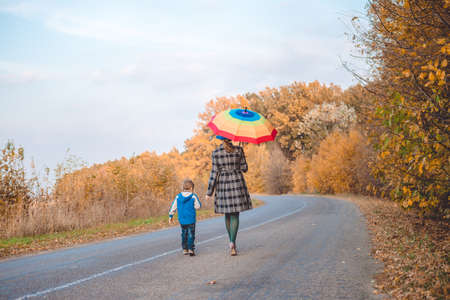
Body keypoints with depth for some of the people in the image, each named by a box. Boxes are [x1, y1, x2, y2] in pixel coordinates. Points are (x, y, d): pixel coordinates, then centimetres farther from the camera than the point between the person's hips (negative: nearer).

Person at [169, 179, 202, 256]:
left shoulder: (178, 197, 2)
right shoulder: (193, 196, -8)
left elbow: (173, 207, 7)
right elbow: (198, 206, -2)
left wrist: (171, 216, 18)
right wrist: (196, 199, 14)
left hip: (181, 220, 4)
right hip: (191, 219, -4)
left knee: (184, 234, 17)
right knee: (191, 234, 2)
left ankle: (185, 249, 20)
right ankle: (190, 249, -6)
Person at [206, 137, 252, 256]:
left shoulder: (216, 152, -4)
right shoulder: (239, 150, -3)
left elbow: (214, 172, -5)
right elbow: (244, 168, 2)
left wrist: (209, 192, 0)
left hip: (223, 184, 1)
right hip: (237, 183, -1)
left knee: (227, 214, 17)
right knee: (235, 215, 1)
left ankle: (232, 241, 25)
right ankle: (232, 242, -16)